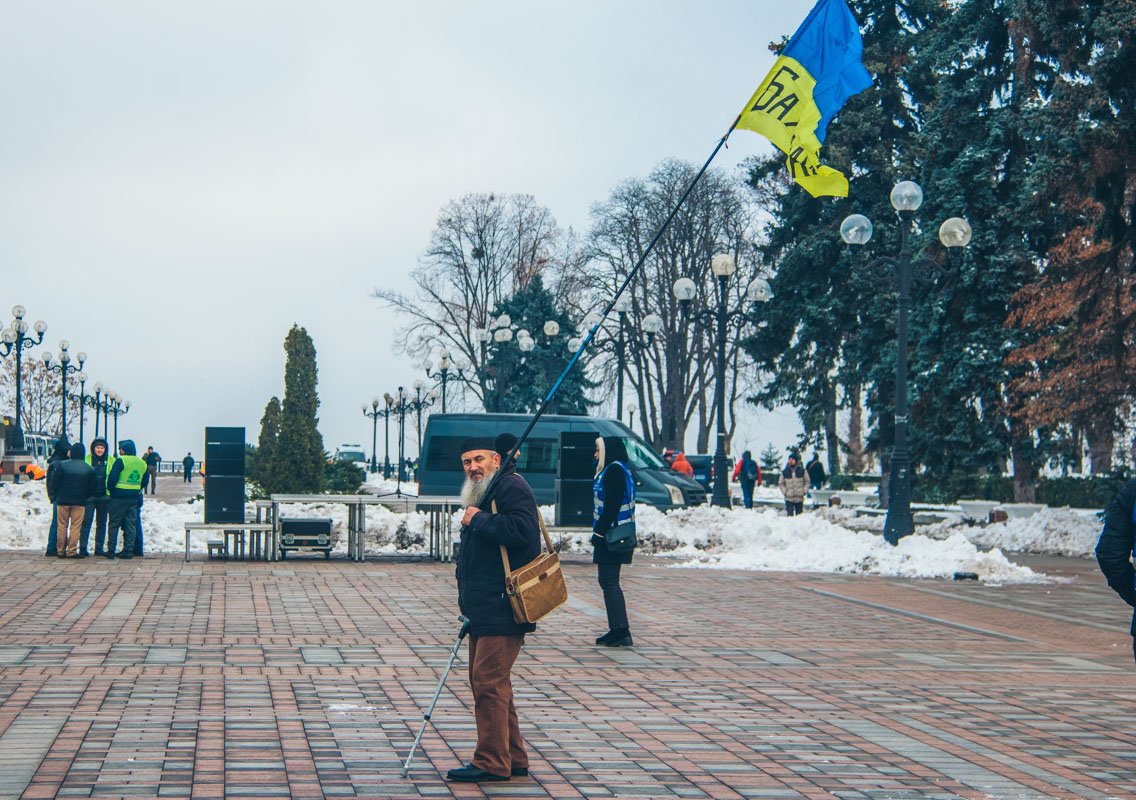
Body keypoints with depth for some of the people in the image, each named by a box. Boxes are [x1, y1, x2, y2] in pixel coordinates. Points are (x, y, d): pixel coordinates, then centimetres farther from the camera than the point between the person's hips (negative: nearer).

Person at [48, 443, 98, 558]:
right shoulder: (89, 469, -2)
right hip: (80, 501, 0)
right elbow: (93, 487, 3)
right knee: (76, 526, 3)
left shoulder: (62, 465, -5)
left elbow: (54, 482, -2)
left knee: (62, 526, 8)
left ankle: (61, 551, 10)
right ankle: (72, 551, -1)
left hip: (63, 501, 0)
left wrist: (55, 495, 13)